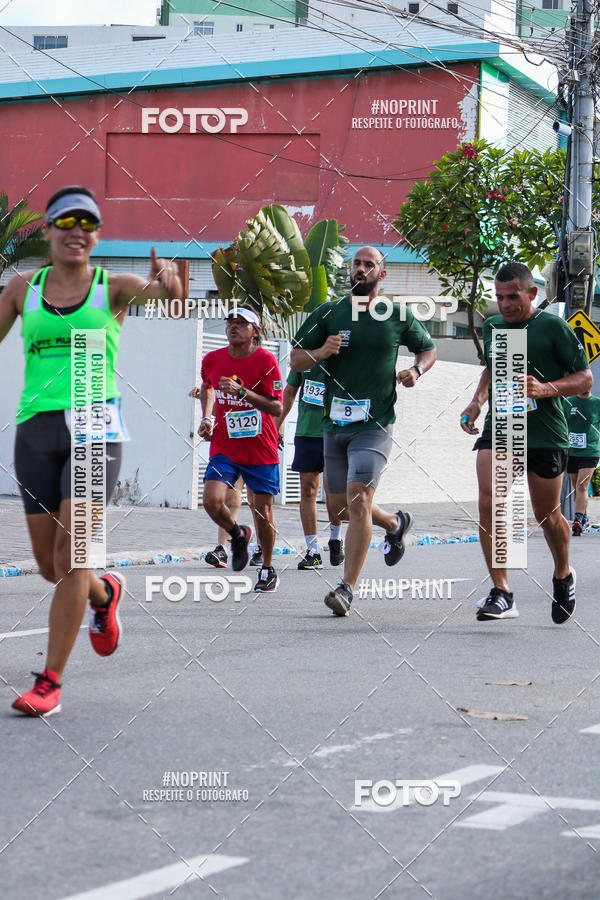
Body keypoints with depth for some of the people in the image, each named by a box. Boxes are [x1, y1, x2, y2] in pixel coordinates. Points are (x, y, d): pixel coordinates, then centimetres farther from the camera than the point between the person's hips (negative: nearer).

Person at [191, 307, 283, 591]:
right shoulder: (212, 360, 1)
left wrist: (241, 391, -26)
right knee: (212, 501, -18)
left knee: (263, 512, 3)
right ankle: (238, 535, 14)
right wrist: (207, 417, 13)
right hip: (223, 447, 2)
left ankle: (267, 569, 24)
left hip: (261, 450, -2)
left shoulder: (265, 360, -11)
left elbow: (276, 408, -17)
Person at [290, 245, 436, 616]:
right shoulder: (328, 313, 6)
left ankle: (347, 588, -15)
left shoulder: (399, 317, 4)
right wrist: (321, 352, -15)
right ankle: (395, 523, 42)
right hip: (334, 424, 4)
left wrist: (416, 370, -2)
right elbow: (295, 360, 6)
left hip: (374, 425, -4)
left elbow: (428, 349, 20)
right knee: (339, 509, 12)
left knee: (357, 501, -19)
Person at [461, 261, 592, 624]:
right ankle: (501, 594, -17)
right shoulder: (492, 326, 9)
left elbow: (585, 378, -3)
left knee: (547, 515, 10)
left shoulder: (553, 327, -6)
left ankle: (563, 576, 40)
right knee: (489, 504, -18)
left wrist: (546, 389, -19)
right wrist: (477, 403, 12)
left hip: (545, 434, -3)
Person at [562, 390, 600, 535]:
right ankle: (585, 520, 27)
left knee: (582, 487, -18)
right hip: (571, 452, 3)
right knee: (577, 488, 11)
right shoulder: (567, 402, 8)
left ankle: (578, 521, -26)